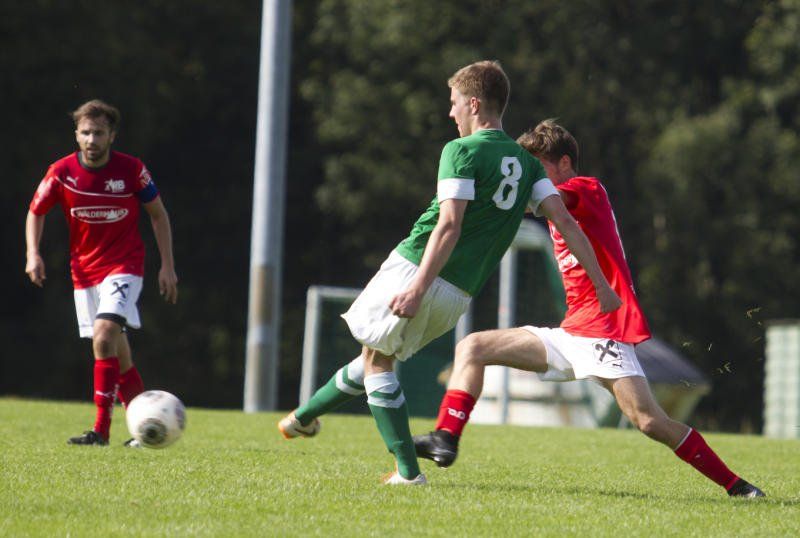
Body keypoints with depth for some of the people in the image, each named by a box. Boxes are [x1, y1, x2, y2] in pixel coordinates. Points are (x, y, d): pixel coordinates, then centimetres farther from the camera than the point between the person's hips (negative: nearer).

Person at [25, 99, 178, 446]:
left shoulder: (132, 170, -11)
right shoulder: (62, 173, -7)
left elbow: (158, 213, 3)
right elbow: (36, 212, 8)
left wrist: (167, 266, 1)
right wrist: (33, 254, -8)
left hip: (124, 267, -4)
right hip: (84, 271, 4)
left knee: (104, 336, -24)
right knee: (116, 353, 7)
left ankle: (101, 430, -25)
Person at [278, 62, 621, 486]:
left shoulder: (462, 151, -9)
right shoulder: (526, 164, 12)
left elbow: (449, 226, -19)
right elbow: (564, 220, 3)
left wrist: (418, 287, -25)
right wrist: (600, 284, 2)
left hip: (414, 266, -7)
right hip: (459, 295, 7)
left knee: (377, 361, 6)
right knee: (379, 355, 22)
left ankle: (408, 470, 1)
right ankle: (306, 415, 35)